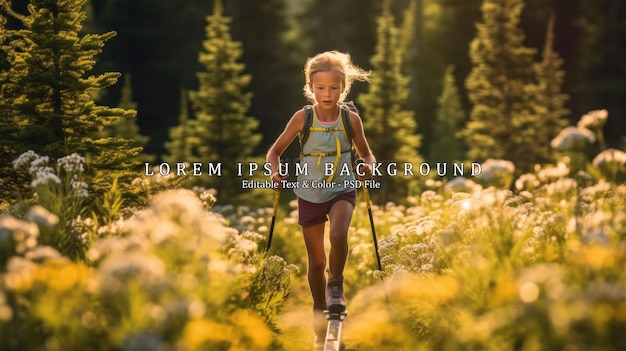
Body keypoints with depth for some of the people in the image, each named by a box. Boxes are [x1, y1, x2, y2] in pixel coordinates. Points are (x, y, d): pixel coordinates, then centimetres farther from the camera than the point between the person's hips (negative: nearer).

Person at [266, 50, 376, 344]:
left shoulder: (351, 119, -9)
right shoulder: (302, 118, -10)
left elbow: (367, 154, 4)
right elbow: (275, 151, 0)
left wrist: (368, 166, -18)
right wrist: (275, 172, -19)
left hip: (342, 190, -1)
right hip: (310, 194, 1)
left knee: (338, 234, -30)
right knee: (316, 260, 7)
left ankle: (336, 286, -5)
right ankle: (319, 311, 27)